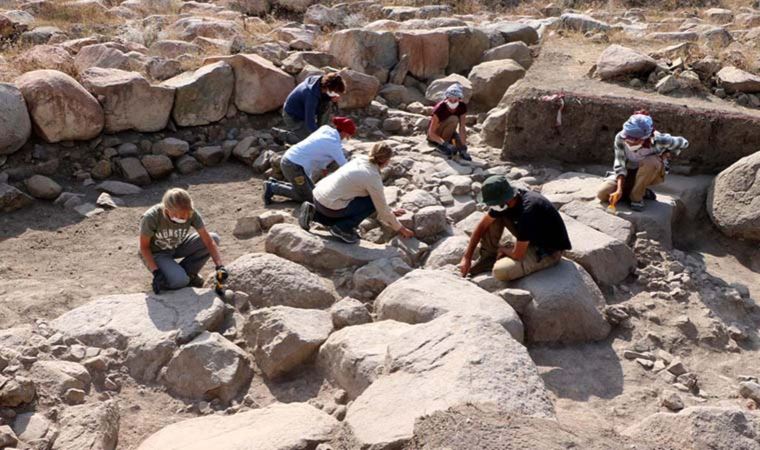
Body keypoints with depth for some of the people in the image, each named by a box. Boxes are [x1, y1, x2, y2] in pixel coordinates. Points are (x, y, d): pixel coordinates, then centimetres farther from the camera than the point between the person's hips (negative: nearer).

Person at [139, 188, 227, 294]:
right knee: (179, 280, -32)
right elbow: (144, 247, -19)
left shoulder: (191, 214, -25)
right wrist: (156, 272, -28)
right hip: (155, 254, -5)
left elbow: (209, 241, -22)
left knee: (214, 237, -16)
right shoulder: (151, 218, -33)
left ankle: (187, 273, -1)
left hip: (177, 246, 5)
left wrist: (220, 266, -33)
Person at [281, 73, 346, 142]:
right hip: (293, 119, -9)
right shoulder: (312, 95, -37)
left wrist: (334, 98, -17)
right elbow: (310, 123, -34)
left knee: (329, 103, -7)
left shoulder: (322, 81, -14)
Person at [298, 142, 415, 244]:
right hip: (329, 205, -8)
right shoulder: (373, 177, -15)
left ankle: (313, 212, 16)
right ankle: (342, 228, 2)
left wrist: (390, 211, 26)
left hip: (318, 196, 8)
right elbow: (381, 208, -6)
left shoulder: (361, 160, 8)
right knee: (373, 202, 0)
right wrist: (399, 228, 8)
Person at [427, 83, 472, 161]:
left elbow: (462, 128, -19)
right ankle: (442, 146, -18)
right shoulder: (439, 108, -29)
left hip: (447, 132, 4)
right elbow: (431, 133, -29)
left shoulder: (462, 107, -17)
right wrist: (445, 144, -41)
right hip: (434, 135, -4)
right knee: (454, 119, -32)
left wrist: (463, 146, -29)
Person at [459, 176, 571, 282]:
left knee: (500, 271, -28)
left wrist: (502, 249, -5)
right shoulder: (507, 199, -11)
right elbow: (482, 226, 2)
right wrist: (467, 257, -1)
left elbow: (518, 255, -28)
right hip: (532, 239, 8)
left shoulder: (527, 211, -35)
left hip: (549, 251, -8)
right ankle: (487, 259, 6)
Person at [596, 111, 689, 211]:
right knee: (602, 194, -19)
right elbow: (620, 165, -24)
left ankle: (637, 196, -14)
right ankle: (642, 191, 5)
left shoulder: (658, 140, -30)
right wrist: (619, 189, -36)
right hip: (628, 173, 2)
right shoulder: (620, 138, -27)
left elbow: (683, 143, -10)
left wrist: (666, 155, -20)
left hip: (652, 174, -2)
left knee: (651, 162, -38)